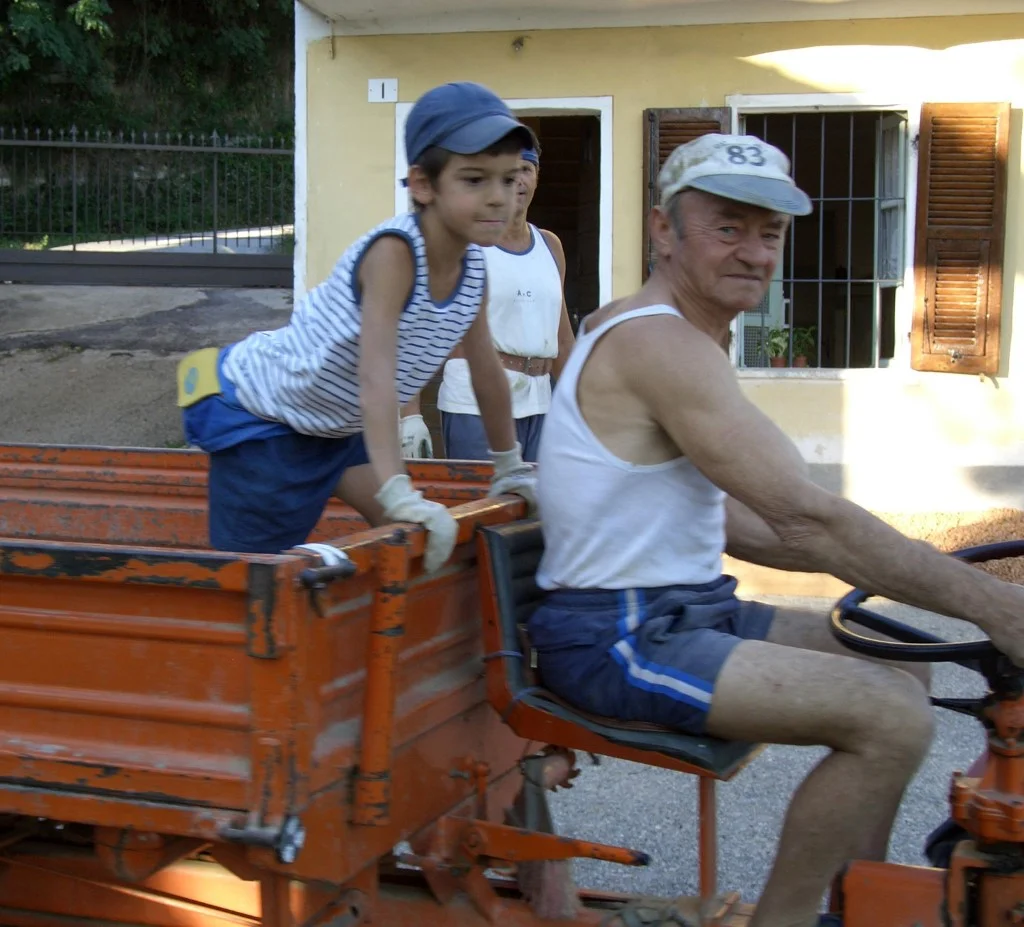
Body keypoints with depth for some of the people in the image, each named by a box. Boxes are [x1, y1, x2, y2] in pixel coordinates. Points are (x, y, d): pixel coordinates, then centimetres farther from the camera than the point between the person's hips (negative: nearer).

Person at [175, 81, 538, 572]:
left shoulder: (473, 267, -8)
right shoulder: (393, 253, -32)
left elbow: (487, 371, 7)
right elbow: (375, 377, -40)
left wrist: (511, 469, 16)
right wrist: (400, 496, -46)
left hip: (338, 426, 9)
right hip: (260, 416, -8)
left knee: (409, 539, 4)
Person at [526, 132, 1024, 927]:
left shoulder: (662, 334, 15)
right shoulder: (659, 343, -19)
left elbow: (724, 520, 15)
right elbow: (807, 515, -26)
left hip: (683, 609, 11)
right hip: (617, 641, -11)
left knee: (900, 667, 13)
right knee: (892, 718, -21)